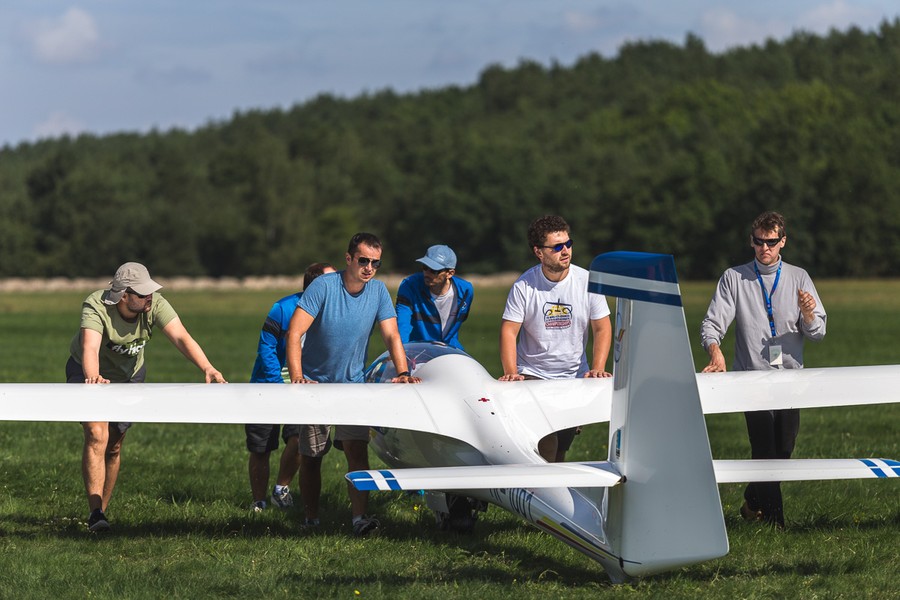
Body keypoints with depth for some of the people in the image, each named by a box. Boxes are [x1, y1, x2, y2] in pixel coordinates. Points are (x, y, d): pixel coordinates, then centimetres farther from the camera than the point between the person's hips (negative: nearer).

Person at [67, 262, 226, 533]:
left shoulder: (155, 305, -25)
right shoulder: (95, 307, -34)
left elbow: (181, 337, -37)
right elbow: (90, 347, -50)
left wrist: (207, 368, -54)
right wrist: (93, 378, -71)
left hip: (129, 375, 4)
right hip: (89, 372, -4)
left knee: (114, 446, 8)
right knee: (96, 435, -22)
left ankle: (102, 509, 22)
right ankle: (95, 513, -25)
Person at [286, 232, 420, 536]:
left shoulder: (378, 291, -3)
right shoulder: (324, 286, -15)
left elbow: (391, 335, -5)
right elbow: (295, 332, -21)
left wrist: (402, 372, -21)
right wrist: (296, 376, -32)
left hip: (353, 383, 2)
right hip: (316, 383, -2)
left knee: (357, 450, -15)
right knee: (310, 457, 5)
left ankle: (359, 517, -21)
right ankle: (311, 520, 17)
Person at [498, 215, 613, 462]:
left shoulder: (587, 281, -3)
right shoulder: (524, 286, -7)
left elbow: (602, 328, 1)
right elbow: (508, 331, -7)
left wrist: (597, 368, -12)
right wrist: (511, 373, -19)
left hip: (575, 377, 2)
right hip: (533, 375, -2)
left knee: (562, 448, 1)